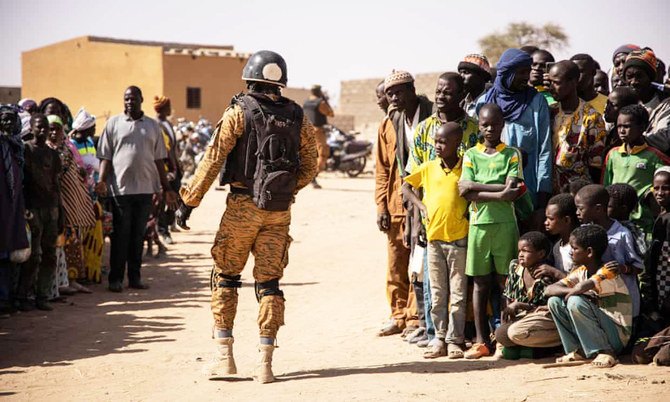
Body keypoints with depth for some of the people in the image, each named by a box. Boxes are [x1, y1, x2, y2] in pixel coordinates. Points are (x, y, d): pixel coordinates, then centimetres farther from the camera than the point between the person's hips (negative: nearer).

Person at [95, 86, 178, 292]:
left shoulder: (152, 125, 12)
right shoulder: (114, 123, 5)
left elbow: (159, 159, 14)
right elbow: (105, 157, 2)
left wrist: (167, 188, 11)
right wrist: (102, 181, -12)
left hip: (145, 188, 3)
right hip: (121, 187, -3)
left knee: (138, 234, 8)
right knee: (121, 234, 0)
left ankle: (135, 277, 15)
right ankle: (116, 278, 7)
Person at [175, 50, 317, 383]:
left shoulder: (239, 112, -7)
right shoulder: (298, 118, 5)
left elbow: (212, 160, -10)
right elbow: (309, 168, 10)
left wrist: (189, 201, -6)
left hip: (243, 206, -3)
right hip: (279, 211, 3)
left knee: (225, 277, 11)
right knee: (269, 283, 7)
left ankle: (224, 356, 8)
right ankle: (265, 363, 3)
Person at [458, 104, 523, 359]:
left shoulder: (512, 154, 5)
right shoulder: (471, 155, 10)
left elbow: (511, 190, -9)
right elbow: (467, 194, -2)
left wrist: (476, 187, -9)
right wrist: (498, 194, -12)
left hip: (505, 223, -2)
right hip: (478, 223, 2)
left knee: (505, 281, -1)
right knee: (480, 282, 4)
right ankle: (481, 341, 8)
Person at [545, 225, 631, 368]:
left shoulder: (608, 272, -17)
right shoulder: (581, 272, 6)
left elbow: (582, 287, -38)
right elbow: (549, 290, -3)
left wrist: (571, 293, -15)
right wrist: (571, 291, -21)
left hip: (618, 336, -8)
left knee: (576, 302, -28)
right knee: (554, 300, -1)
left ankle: (605, 352, -17)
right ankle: (577, 351, 2)